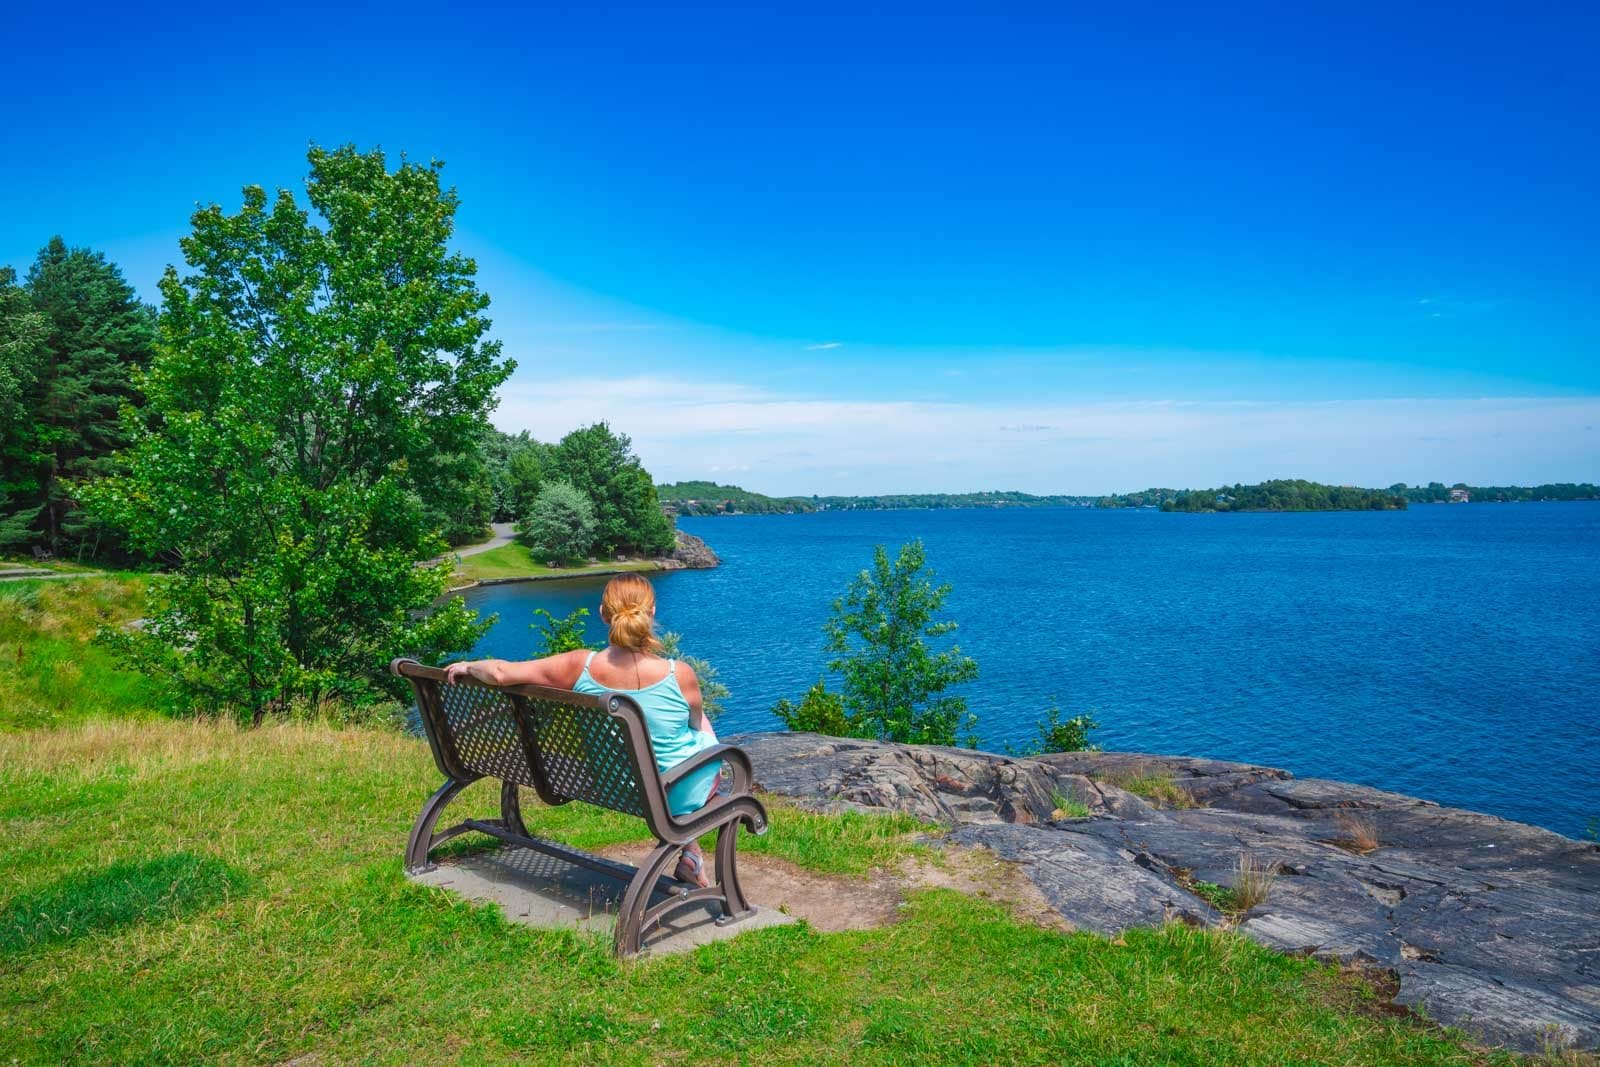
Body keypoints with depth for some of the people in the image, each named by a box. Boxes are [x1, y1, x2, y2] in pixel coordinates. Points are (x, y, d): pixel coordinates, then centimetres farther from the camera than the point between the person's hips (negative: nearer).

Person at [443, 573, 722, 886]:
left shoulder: (579, 667, -23)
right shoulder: (680, 675, -28)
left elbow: (499, 672, -26)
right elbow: (695, 724, -7)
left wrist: (468, 666, -3)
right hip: (679, 795, -3)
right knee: (704, 734, 31)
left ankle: (687, 846, 45)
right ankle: (689, 855, 40)